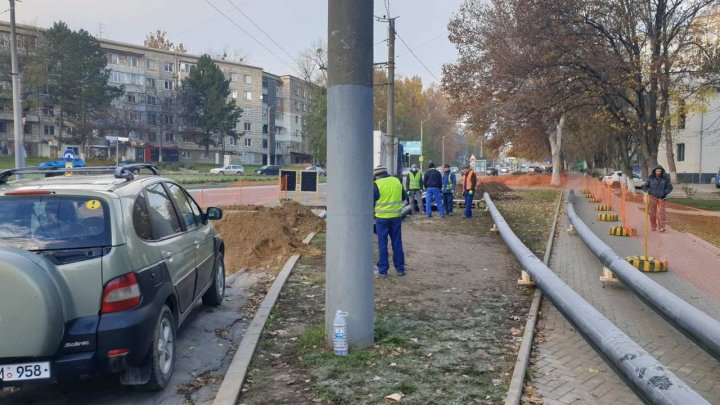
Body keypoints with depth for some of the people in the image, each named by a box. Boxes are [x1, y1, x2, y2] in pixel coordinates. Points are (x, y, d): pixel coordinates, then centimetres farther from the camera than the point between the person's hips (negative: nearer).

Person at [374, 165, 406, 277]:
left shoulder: (377, 184, -12)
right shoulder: (397, 181, 3)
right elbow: (404, 197, 13)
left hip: (382, 217, -4)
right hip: (396, 216, 4)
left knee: (382, 244, 5)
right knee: (397, 243, 12)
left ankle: (382, 270, 8)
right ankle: (400, 268, 17)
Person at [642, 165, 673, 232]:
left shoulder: (665, 178, -2)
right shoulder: (650, 178, 0)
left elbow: (670, 187, 2)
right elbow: (645, 186, 6)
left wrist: (664, 193, -12)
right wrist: (647, 191, -14)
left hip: (661, 198, -1)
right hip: (652, 197, 1)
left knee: (661, 212, -12)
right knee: (652, 213, 2)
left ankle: (662, 227, -11)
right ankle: (653, 227, 17)